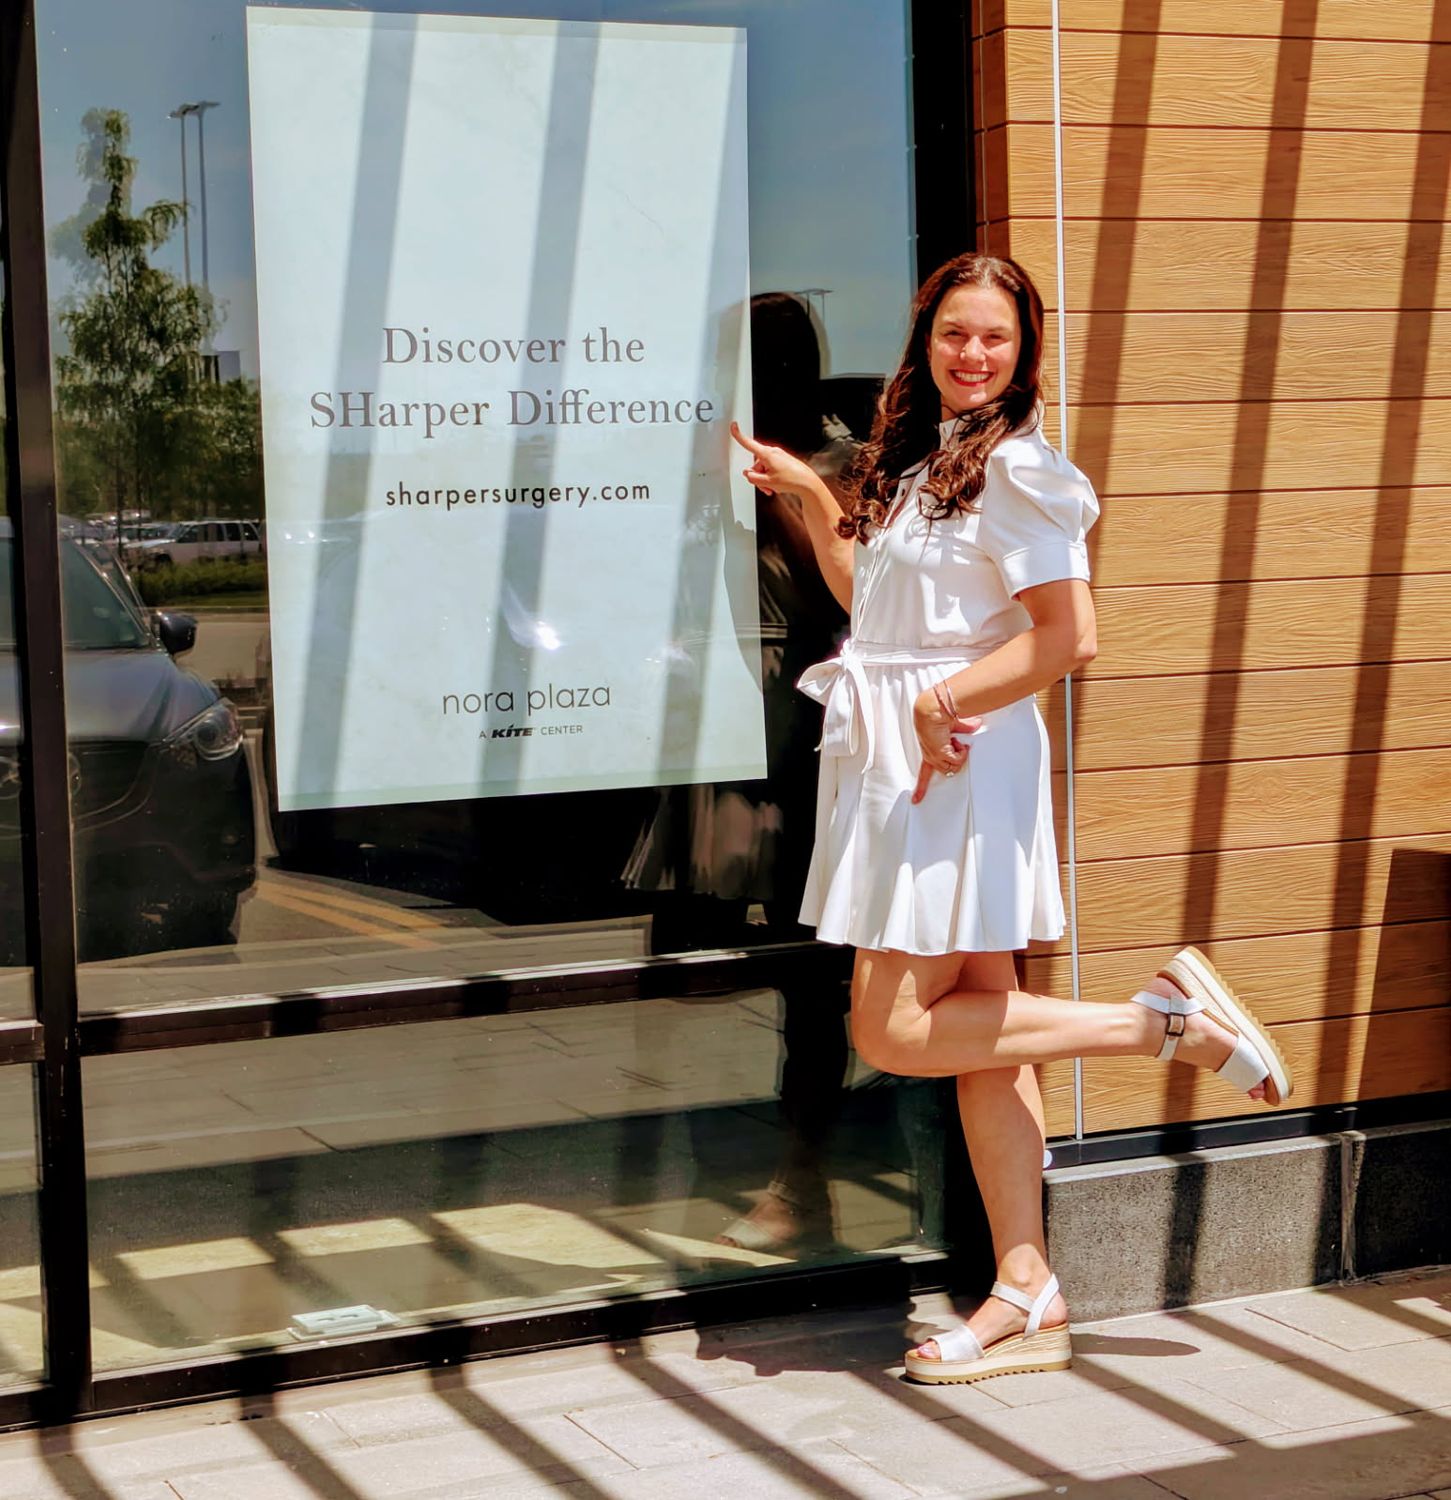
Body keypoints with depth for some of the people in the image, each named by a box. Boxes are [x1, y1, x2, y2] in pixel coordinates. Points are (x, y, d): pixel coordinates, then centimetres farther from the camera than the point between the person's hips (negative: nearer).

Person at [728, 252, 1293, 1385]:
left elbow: (1069, 638, -17)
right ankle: (1028, 1294, 10)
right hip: (898, 764, 9)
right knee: (977, 1021, 6)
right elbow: (869, 598, 23)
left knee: (896, 1031, -9)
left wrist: (944, 701, -17)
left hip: (962, 761, -8)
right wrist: (808, 493, 20)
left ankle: (1169, 1018, -2)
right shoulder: (917, 458, 16)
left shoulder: (1015, 465, -11)